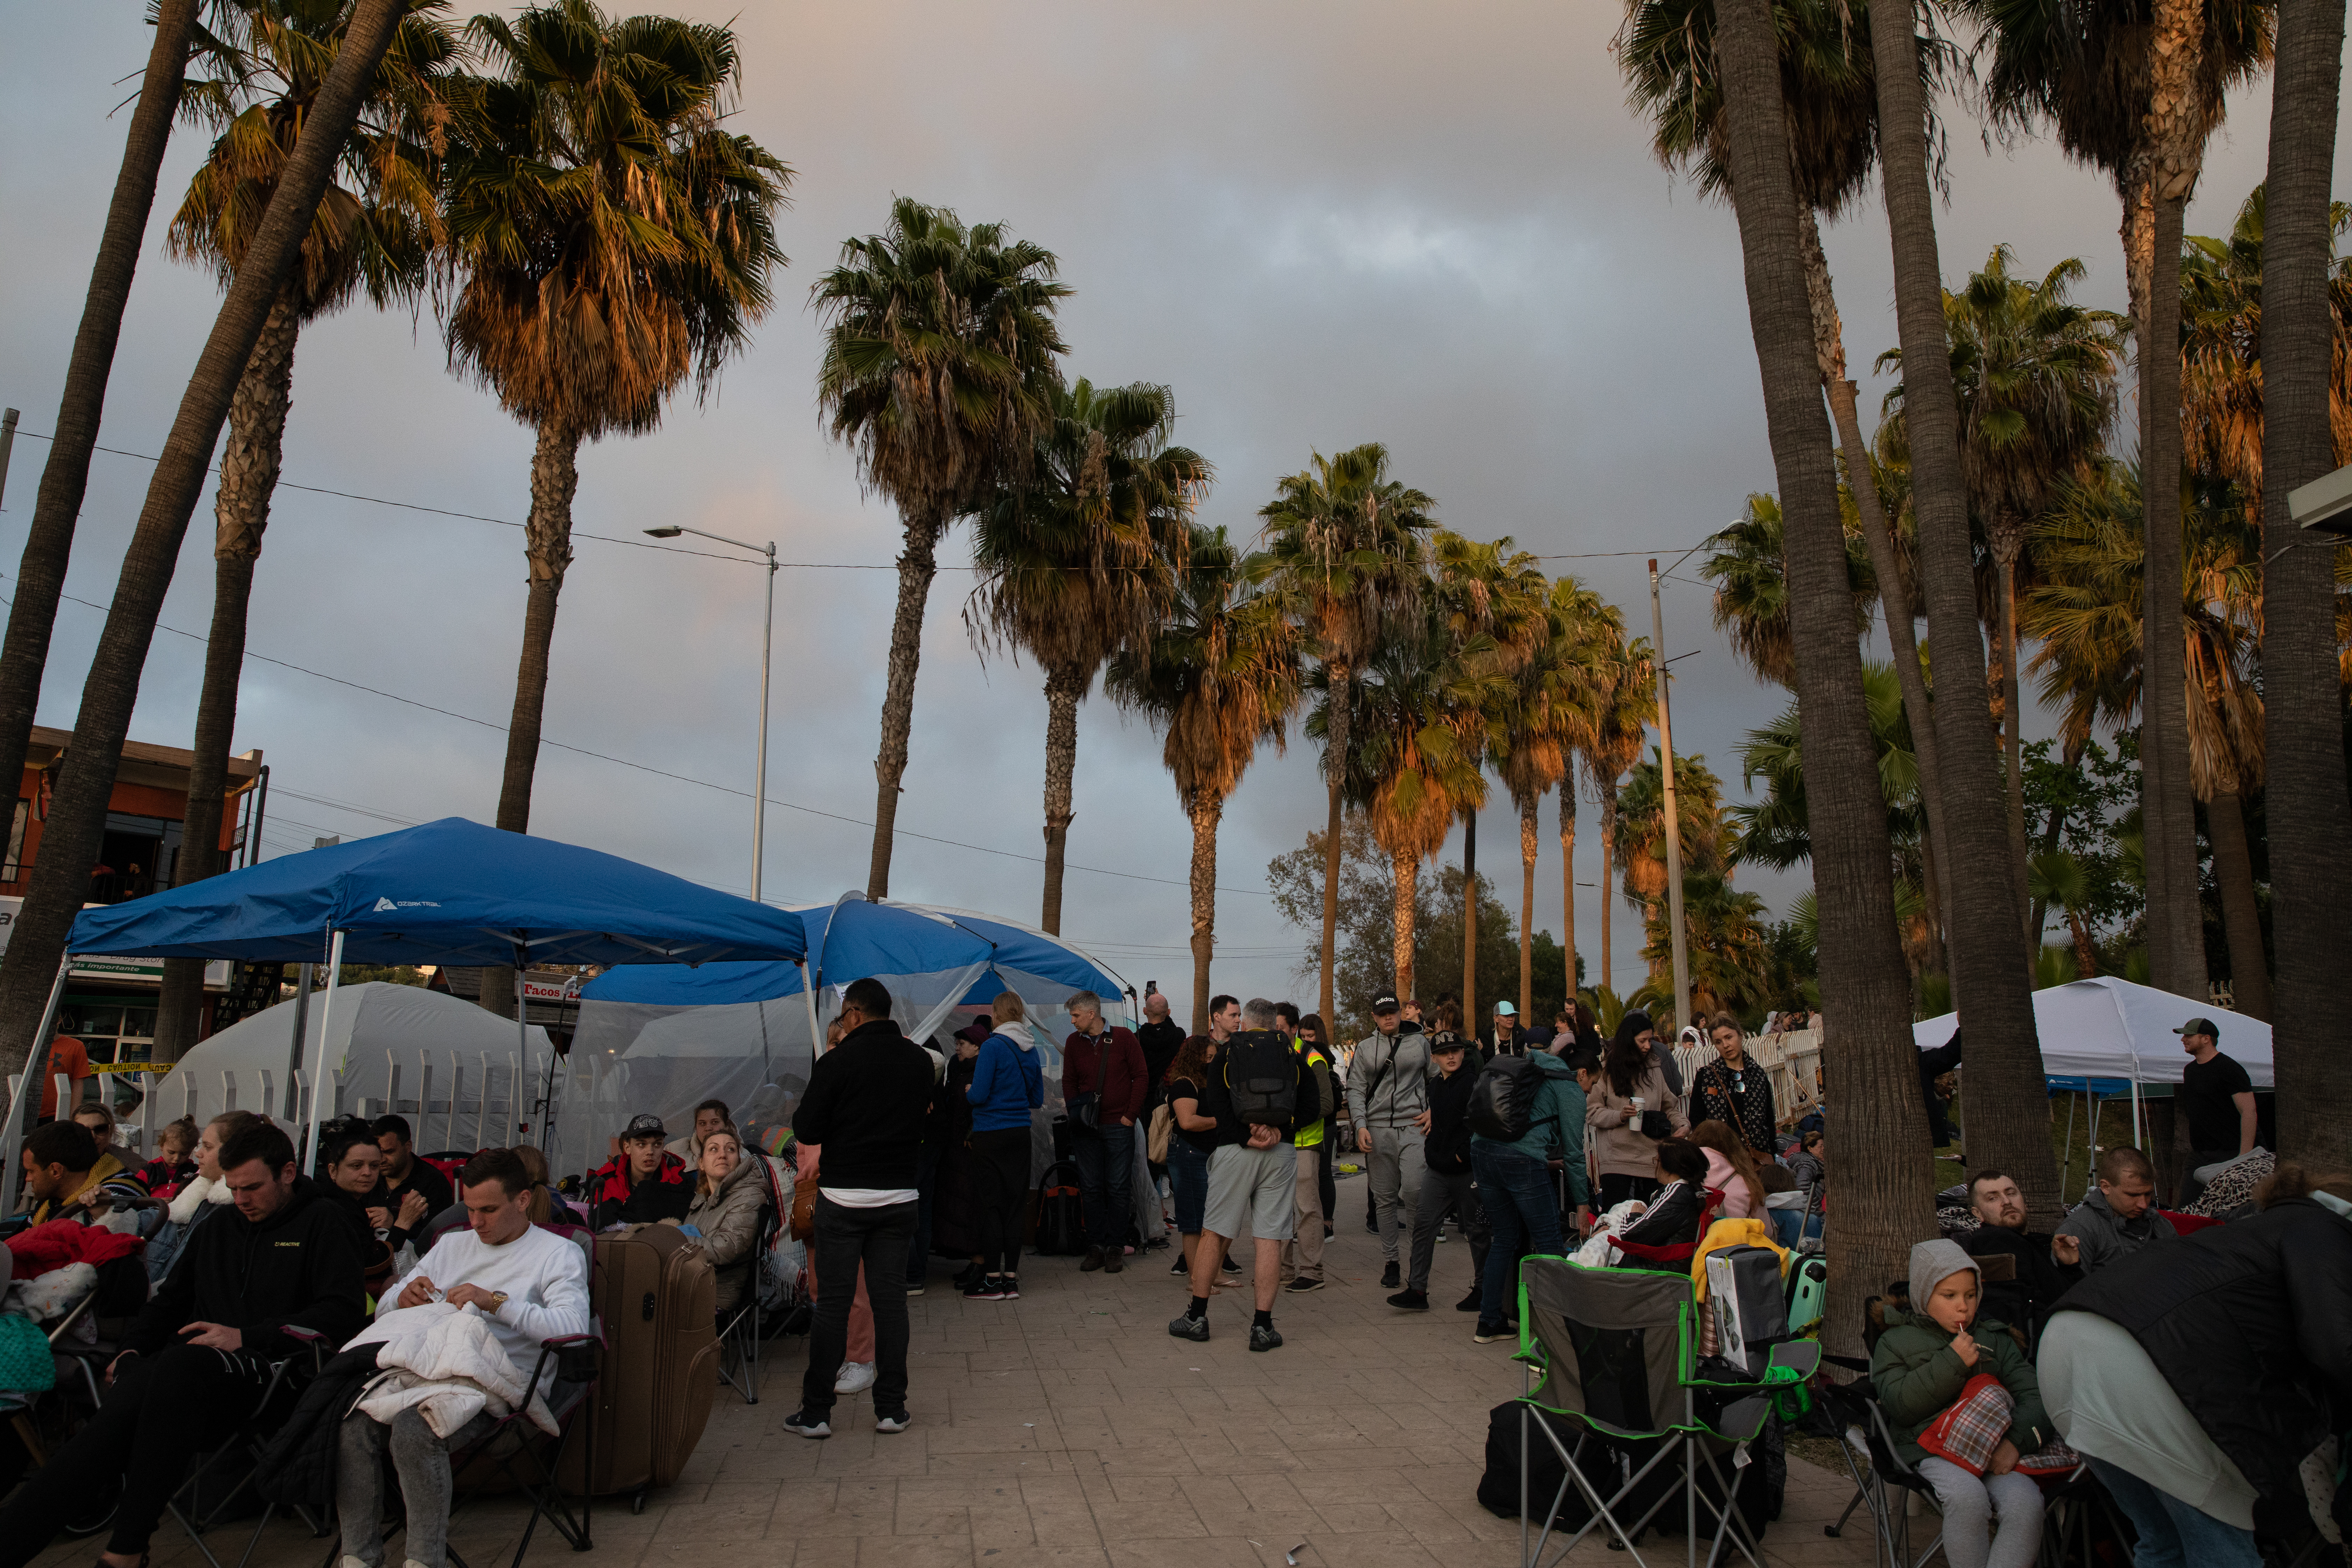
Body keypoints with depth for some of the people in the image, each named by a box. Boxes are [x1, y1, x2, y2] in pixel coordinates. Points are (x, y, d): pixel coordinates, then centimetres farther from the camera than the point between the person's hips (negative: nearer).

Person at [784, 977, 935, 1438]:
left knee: (832, 1302, 4)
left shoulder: (837, 1062, -12)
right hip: (899, 1196, 4)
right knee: (890, 1298, 9)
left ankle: (816, 1412, 10)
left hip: (843, 1197, -3)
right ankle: (891, 1408, 13)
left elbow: (806, 1131, -8)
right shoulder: (921, 1060, 2)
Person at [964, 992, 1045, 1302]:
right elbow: (1038, 1099, 12)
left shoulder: (992, 1046, -13)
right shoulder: (1030, 1049, 7)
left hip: (991, 1134, -6)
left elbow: (979, 1095, -15)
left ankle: (992, 1279, 4)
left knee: (991, 1206, 1)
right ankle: (1011, 1280, 10)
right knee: (1013, 1206, 8)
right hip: (1020, 1134, 6)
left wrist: (968, 1091, 6)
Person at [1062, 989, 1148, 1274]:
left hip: (1119, 1126, -3)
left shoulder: (1124, 1038, -3)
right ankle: (1096, 1247, 13)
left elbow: (1141, 1078, -1)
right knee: (1091, 1188, 5)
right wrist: (1075, 1112, 2)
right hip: (1085, 1128, 3)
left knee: (1118, 1187, 1)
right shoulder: (1073, 1043, 6)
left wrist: (1130, 1116, -5)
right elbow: (1069, 1082, 14)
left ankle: (1116, 1248, 9)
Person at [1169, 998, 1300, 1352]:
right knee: (1270, 1237, 3)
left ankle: (1197, 1316, 15)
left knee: (1213, 1232, 9)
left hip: (1234, 1151, -1)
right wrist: (1279, 1129, -6)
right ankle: (1263, 1326, 3)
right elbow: (1310, 1104, 3)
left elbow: (1213, 1108, -3)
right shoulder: (1292, 1053, 13)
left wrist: (1245, 1137, -9)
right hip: (1282, 1152, 1)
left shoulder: (1226, 1052, 9)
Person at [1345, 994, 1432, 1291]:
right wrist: (1360, 1125, -5)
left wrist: (1433, 1110, 1)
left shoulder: (1420, 1042, 8)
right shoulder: (1365, 1048, 9)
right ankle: (1390, 1259, 14)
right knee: (1385, 1197, 5)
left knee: (1414, 1190, -19)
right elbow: (1356, 1089, 7)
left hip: (1413, 1125, -2)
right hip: (1379, 1129, 2)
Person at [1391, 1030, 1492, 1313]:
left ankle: (1482, 1290, 19)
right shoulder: (1435, 1086, 13)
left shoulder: (1473, 1082, -11)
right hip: (1438, 1170, 7)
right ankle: (1417, 1290, 5)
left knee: (1477, 1230, 6)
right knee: (1423, 1225, 1)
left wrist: (1463, 1154, -18)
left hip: (1468, 1170, -7)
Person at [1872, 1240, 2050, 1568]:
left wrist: (2017, 1441, -11)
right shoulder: (1896, 1341, 11)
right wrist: (1952, 1363, -8)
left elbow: (2034, 1394, 10)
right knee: (1967, 1497, -34)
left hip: (1995, 1448, 3)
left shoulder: (1994, 1337, 21)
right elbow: (1900, 1406, -3)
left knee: (2026, 1503, -29)